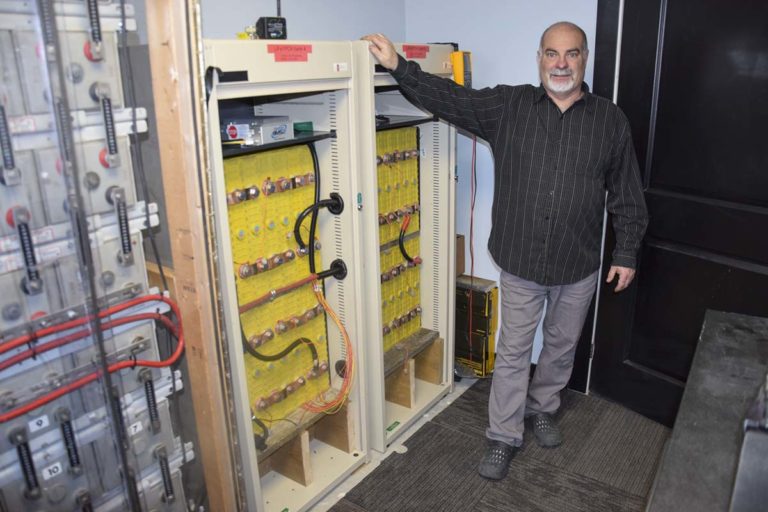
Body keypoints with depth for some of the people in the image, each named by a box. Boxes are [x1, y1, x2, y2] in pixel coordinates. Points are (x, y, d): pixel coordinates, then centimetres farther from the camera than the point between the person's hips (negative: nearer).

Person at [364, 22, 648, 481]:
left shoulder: (610, 120, -1)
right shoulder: (508, 106, -3)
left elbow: (627, 196, 3)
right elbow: (449, 97, -9)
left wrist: (627, 253, 2)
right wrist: (398, 66, -19)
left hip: (579, 268, 2)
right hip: (520, 263, -1)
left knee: (562, 347, 20)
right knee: (513, 352, 9)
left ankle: (542, 409, 45)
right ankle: (504, 436, 26)